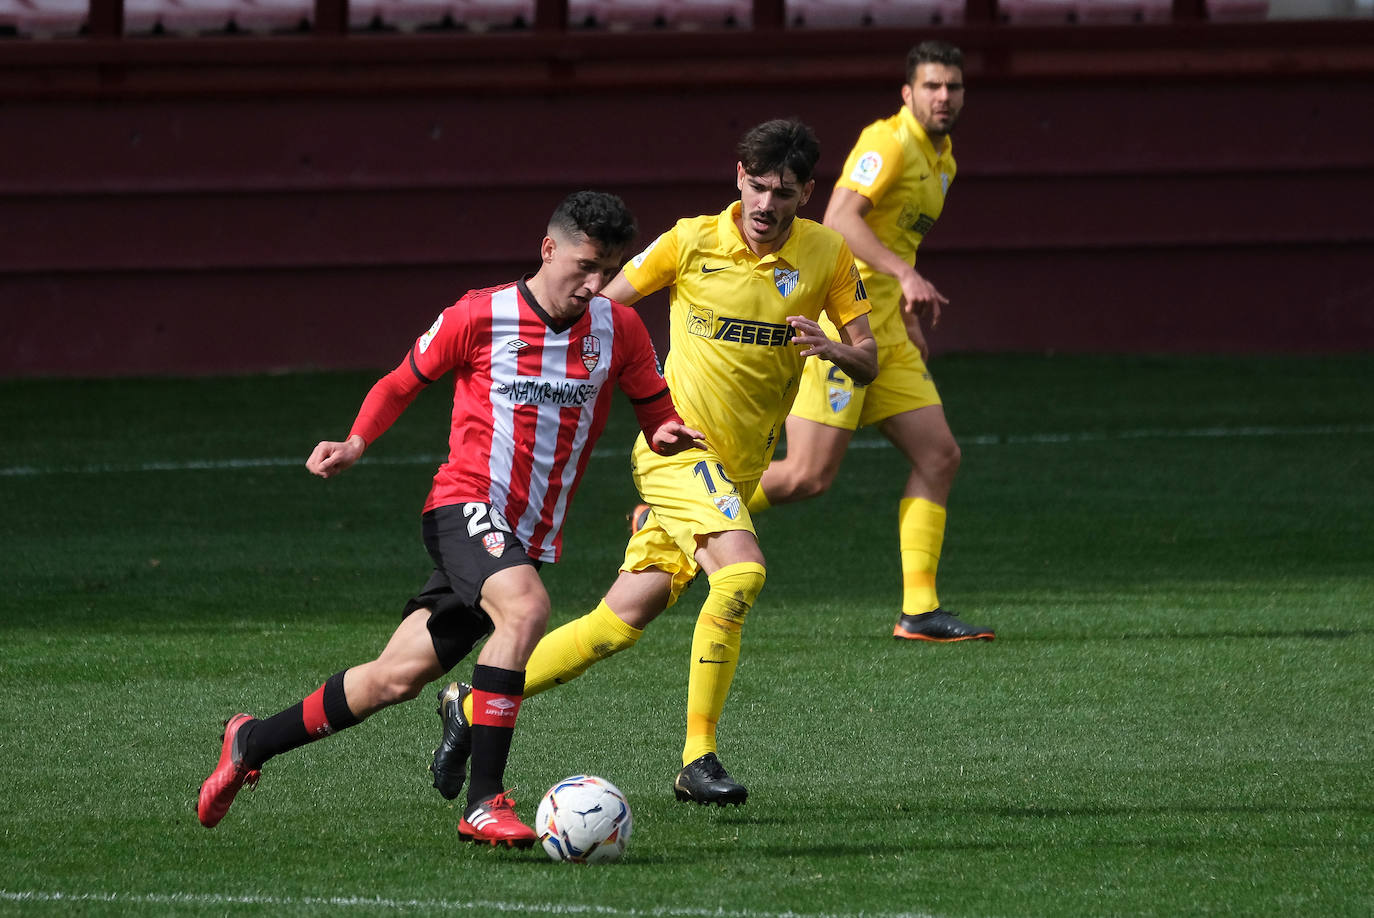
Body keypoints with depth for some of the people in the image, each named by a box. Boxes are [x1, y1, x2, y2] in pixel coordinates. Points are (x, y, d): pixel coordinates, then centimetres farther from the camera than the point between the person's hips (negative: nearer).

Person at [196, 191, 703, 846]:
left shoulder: (619, 331, 3)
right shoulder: (478, 318, -7)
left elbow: (656, 412, 12)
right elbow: (403, 381, 7)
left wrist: (669, 435, -12)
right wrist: (356, 444, -8)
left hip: (528, 539, 5)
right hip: (465, 505, -5)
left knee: (397, 678, 5)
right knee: (526, 608, -35)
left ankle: (251, 742, 26)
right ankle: (482, 802, -32)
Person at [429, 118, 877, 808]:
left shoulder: (828, 255, 0)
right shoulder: (693, 242, -8)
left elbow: (868, 360, 3)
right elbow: (598, 305, 5)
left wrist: (835, 348, -18)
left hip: (739, 466, 4)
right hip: (677, 442, -4)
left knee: (627, 617, 2)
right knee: (741, 569, -28)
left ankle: (474, 704, 16)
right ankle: (697, 759, -21)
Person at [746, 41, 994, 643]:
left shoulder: (941, 160, 18)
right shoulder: (890, 142, -12)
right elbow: (840, 218, -24)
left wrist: (909, 319, 24)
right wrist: (906, 275, -31)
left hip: (882, 330, 9)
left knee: (939, 456, 2)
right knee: (808, 475, -12)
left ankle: (919, 611, 3)